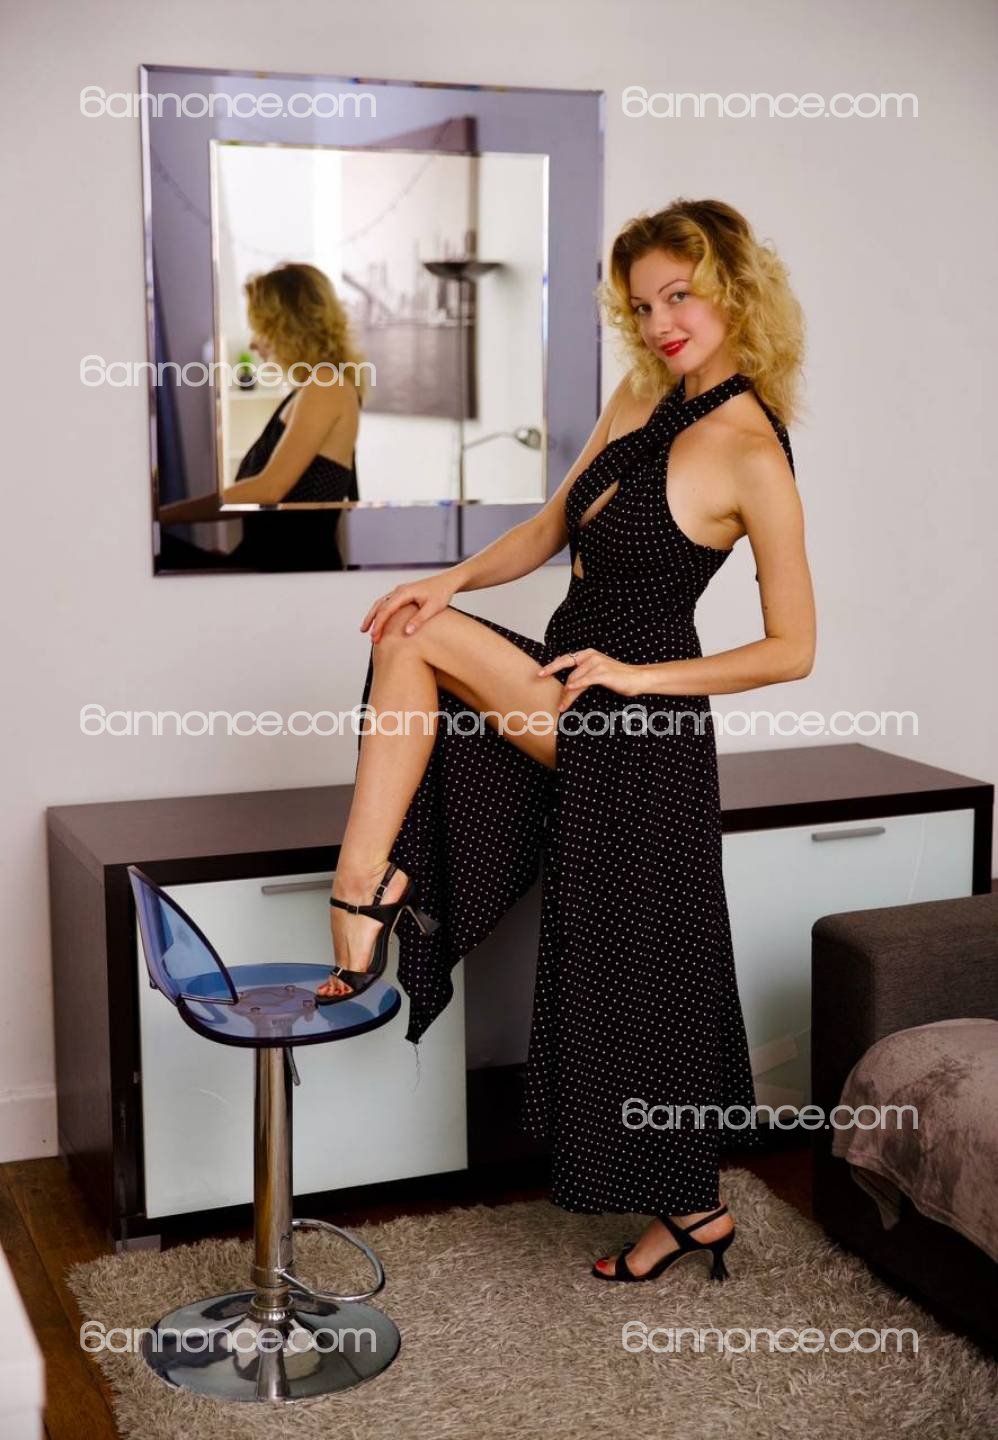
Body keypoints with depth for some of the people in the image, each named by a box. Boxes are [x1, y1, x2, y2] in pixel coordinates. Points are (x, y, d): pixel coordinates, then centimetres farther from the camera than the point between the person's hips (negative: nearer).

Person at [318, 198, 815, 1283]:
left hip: (635, 727, -8)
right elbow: (552, 529, 13)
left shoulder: (750, 453, -15)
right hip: (572, 692, 8)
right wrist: (453, 580, -3)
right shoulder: (640, 398, 8)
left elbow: (793, 651, -14)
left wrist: (642, 676, -18)